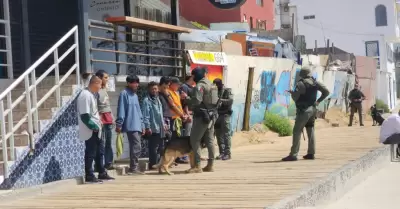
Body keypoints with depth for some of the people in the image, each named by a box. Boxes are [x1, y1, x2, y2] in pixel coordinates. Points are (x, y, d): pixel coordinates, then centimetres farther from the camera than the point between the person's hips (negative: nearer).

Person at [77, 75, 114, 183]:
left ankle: (102, 173, 25)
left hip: (96, 130, 10)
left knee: (100, 152, 16)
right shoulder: (85, 95, -18)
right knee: (90, 153, -3)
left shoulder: (92, 94, 14)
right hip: (90, 131, -10)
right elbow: (84, 115, -23)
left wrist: (97, 125, 11)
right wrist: (93, 126, -19)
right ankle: (89, 176, 5)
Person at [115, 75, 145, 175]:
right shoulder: (124, 94, -5)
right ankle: (133, 168, -9)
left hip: (137, 126, 8)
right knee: (137, 146, -13)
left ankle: (134, 168, 13)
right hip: (131, 126, -8)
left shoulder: (135, 95, 21)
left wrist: (142, 125, 20)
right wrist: (119, 124, -13)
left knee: (136, 147, 8)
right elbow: (121, 110, -10)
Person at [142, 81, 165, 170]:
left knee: (161, 147, 13)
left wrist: (163, 124, 19)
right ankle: (153, 164, 1)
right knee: (153, 148, -5)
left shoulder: (157, 99, 18)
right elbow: (145, 115, -14)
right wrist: (147, 127, -19)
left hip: (160, 128, 8)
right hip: (153, 129, -8)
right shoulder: (147, 100, -8)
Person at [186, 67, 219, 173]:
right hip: (212, 115, 9)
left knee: (195, 140, -4)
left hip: (202, 116, -9)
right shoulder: (211, 85, 15)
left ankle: (197, 165, -8)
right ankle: (210, 165, 15)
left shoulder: (200, 85, -13)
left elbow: (196, 101, -22)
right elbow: (216, 100, 16)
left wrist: (187, 98, -8)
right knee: (209, 140, 12)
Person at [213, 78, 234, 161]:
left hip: (225, 115, -5)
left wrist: (220, 100, -24)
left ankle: (227, 153, -6)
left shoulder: (227, 90, -1)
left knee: (226, 134, -7)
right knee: (219, 135, 6)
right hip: (216, 115, 5)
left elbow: (230, 101, -14)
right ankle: (222, 152, 11)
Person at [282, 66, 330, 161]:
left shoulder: (301, 84, -14)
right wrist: (318, 101, 10)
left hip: (304, 111, -8)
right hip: (313, 109, 8)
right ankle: (311, 153, 15)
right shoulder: (315, 83, 8)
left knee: (297, 131, -7)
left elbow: (295, 97, -18)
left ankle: (293, 154, -13)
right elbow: (326, 91, 8)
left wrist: (292, 92, 4)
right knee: (310, 131, 14)